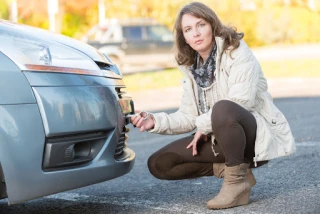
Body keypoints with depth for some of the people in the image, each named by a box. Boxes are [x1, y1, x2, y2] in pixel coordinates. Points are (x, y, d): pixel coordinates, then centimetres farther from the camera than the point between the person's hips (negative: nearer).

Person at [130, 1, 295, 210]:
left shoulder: (236, 52, -13)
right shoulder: (192, 67, 7)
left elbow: (242, 100, -26)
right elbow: (188, 116, 3)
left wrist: (204, 125, -16)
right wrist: (156, 121, -13)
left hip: (258, 133, -7)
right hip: (220, 138, 7)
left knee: (222, 109, -40)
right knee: (159, 164, -2)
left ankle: (237, 180, -21)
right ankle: (231, 168, 0)